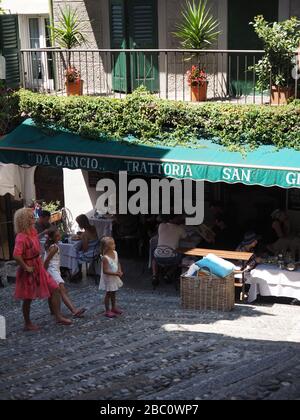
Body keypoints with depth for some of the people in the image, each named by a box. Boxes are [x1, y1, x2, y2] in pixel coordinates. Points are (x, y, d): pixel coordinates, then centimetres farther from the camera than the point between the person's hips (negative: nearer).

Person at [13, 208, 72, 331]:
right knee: (28, 298, 7)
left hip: (39, 267, 9)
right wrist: (26, 268, -25)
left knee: (54, 289, 7)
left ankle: (58, 316, 15)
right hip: (29, 270, -9)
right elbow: (16, 255, -36)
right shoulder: (21, 237, -26)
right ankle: (28, 324, 22)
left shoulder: (33, 231, 2)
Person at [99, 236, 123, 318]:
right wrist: (115, 273, -29)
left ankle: (113, 307, 37)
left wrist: (119, 271, -8)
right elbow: (105, 271, -28)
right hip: (108, 279, -7)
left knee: (113, 293, 21)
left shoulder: (115, 253, -5)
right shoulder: (105, 258, -28)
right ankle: (107, 310, 19)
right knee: (108, 294, 6)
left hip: (115, 278, 7)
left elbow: (118, 263, 9)